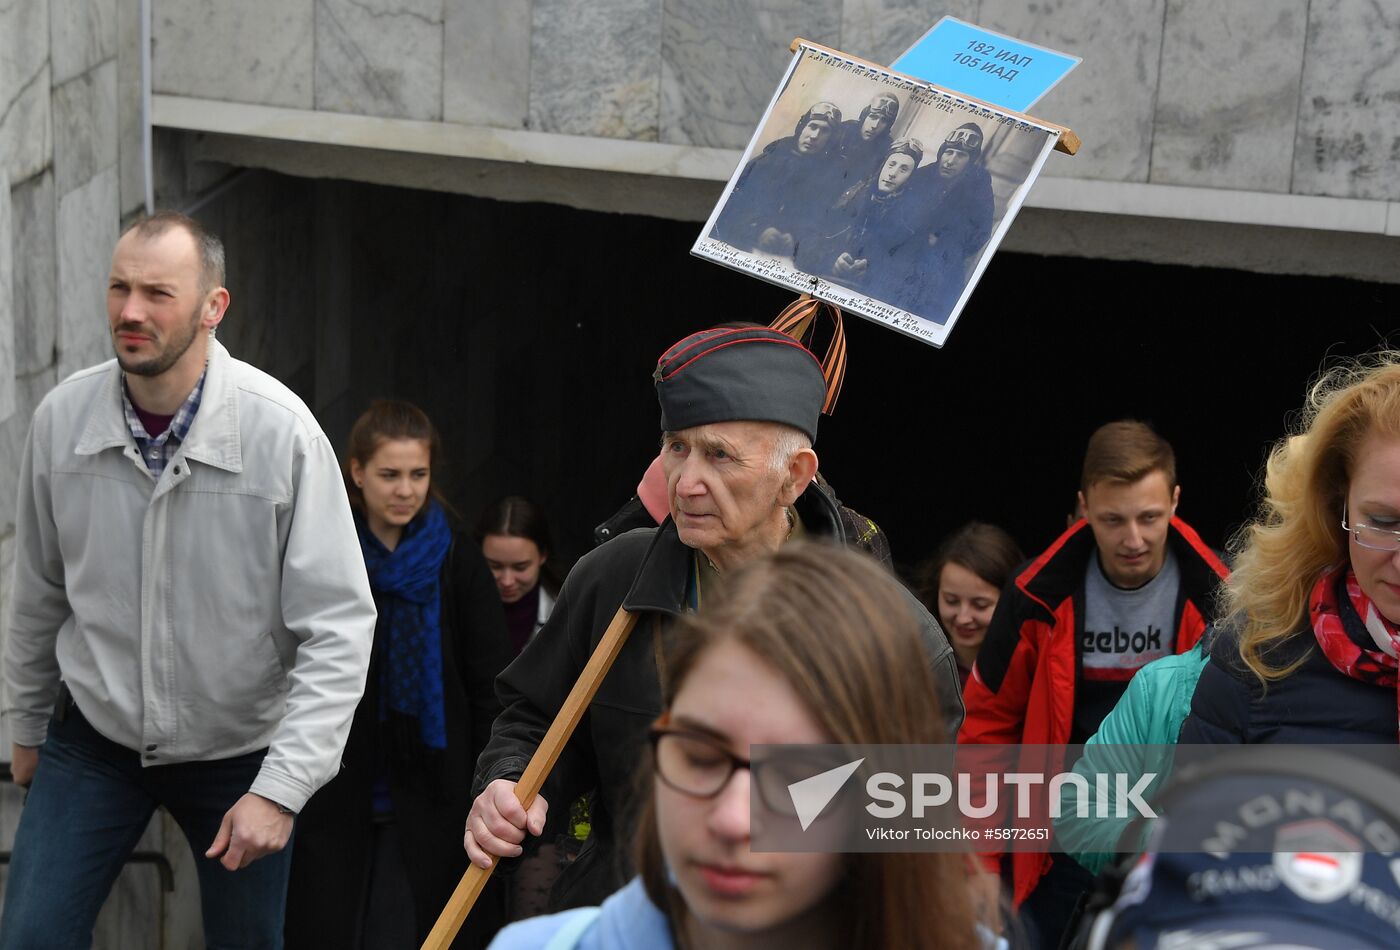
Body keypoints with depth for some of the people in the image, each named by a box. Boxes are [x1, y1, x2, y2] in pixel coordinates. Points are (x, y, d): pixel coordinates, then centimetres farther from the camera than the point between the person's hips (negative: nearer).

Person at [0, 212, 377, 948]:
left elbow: (338, 629, -19)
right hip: (94, 736, 2)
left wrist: (282, 788, -23)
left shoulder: (280, 430, -20)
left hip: (238, 749, -2)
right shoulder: (61, 418, -10)